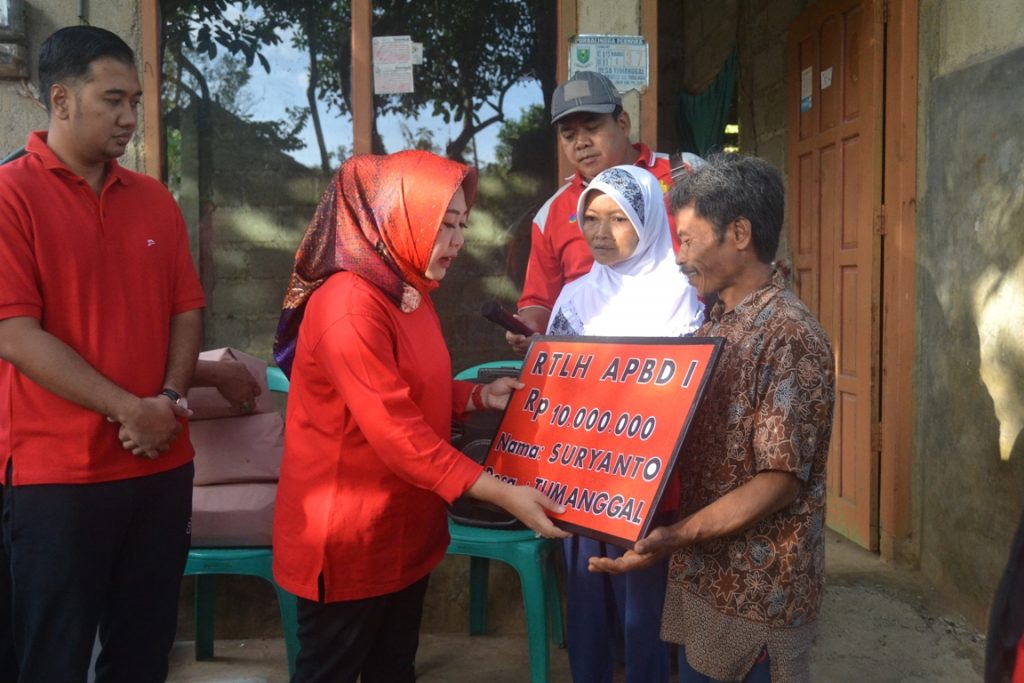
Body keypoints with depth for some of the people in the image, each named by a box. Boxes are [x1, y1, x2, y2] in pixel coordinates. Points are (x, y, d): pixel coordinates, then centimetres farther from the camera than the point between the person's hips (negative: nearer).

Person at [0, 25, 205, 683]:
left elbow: (187, 310, 8)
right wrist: (129, 410, -15)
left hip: (163, 464, 5)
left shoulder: (154, 199, 9)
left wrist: (170, 400, -8)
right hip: (57, 473, -4)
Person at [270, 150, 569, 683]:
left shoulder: (410, 293, 8)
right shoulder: (349, 304, -24)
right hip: (348, 536, -9)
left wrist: (478, 395, 2)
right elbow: (394, 429, -29)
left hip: (404, 526, 9)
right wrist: (499, 493, -31)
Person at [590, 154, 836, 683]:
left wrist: (676, 537, -27)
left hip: (757, 591, -8)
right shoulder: (718, 324, 8)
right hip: (702, 575, 8)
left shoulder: (790, 336, -19)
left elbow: (781, 480, -22)